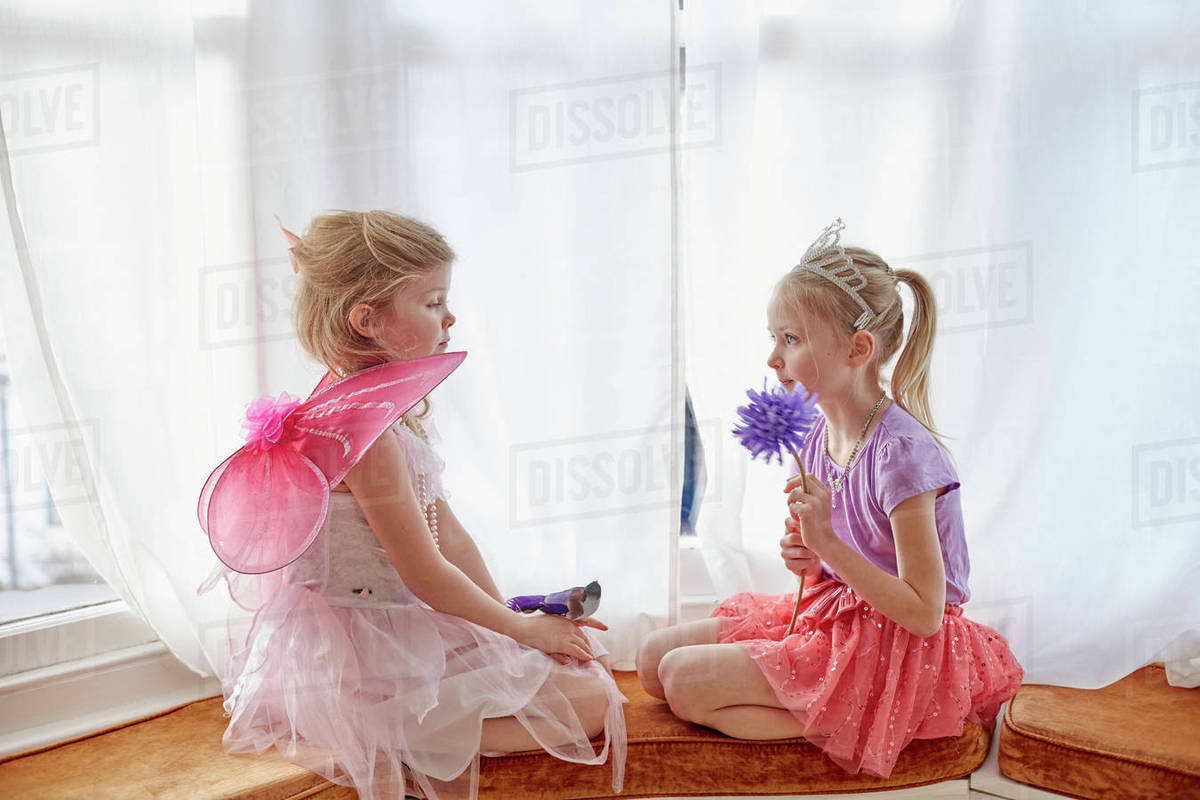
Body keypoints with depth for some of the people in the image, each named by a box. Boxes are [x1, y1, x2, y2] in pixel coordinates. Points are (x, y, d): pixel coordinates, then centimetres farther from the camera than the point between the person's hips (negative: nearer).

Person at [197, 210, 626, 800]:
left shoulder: (395, 410, 8)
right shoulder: (364, 428, -25)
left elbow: (448, 532, 10)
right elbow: (423, 573, -22)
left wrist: (508, 617, 6)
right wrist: (519, 627, -8)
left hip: (402, 622, 10)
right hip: (369, 646, -10)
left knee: (582, 658, 16)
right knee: (591, 701, -9)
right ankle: (398, 745, -7)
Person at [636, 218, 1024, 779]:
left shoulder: (902, 451, -24)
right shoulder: (820, 436, 1)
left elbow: (924, 614, -22)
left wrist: (828, 544, -27)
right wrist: (808, 559, -8)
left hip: (896, 648, -9)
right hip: (834, 614, 9)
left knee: (684, 680, -14)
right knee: (654, 658, 3)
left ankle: (842, 729, -8)